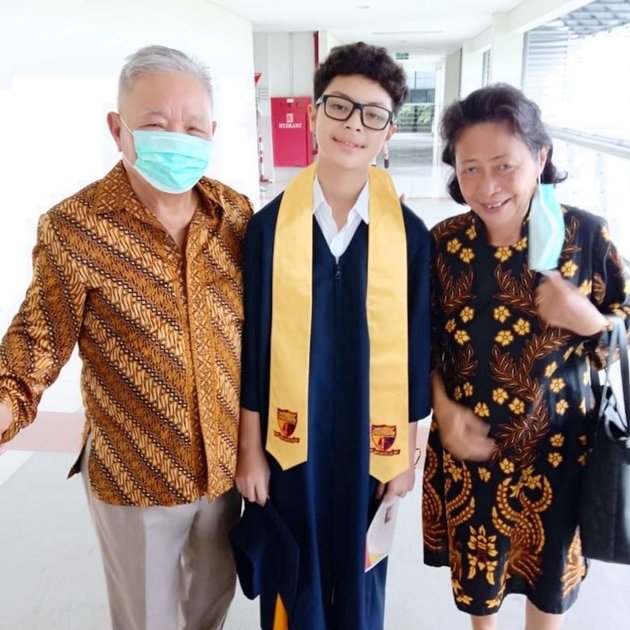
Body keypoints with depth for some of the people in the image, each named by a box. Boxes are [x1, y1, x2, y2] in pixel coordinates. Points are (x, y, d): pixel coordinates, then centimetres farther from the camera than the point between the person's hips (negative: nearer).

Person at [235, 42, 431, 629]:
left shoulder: (409, 234, -8)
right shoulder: (269, 226, -9)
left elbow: (414, 350, -2)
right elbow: (252, 345, -5)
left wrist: (405, 454, 3)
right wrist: (249, 449, -1)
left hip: (370, 442, 1)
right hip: (290, 440, 0)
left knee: (358, 576, 21)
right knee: (293, 578, 19)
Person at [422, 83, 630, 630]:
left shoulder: (585, 235, -14)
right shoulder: (443, 243, -10)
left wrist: (586, 320, -25)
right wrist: (444, 410, -13)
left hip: (554, 445, -1)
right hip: (466, 443, 1)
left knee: (548, 572, 21)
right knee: (474, 566, 22)